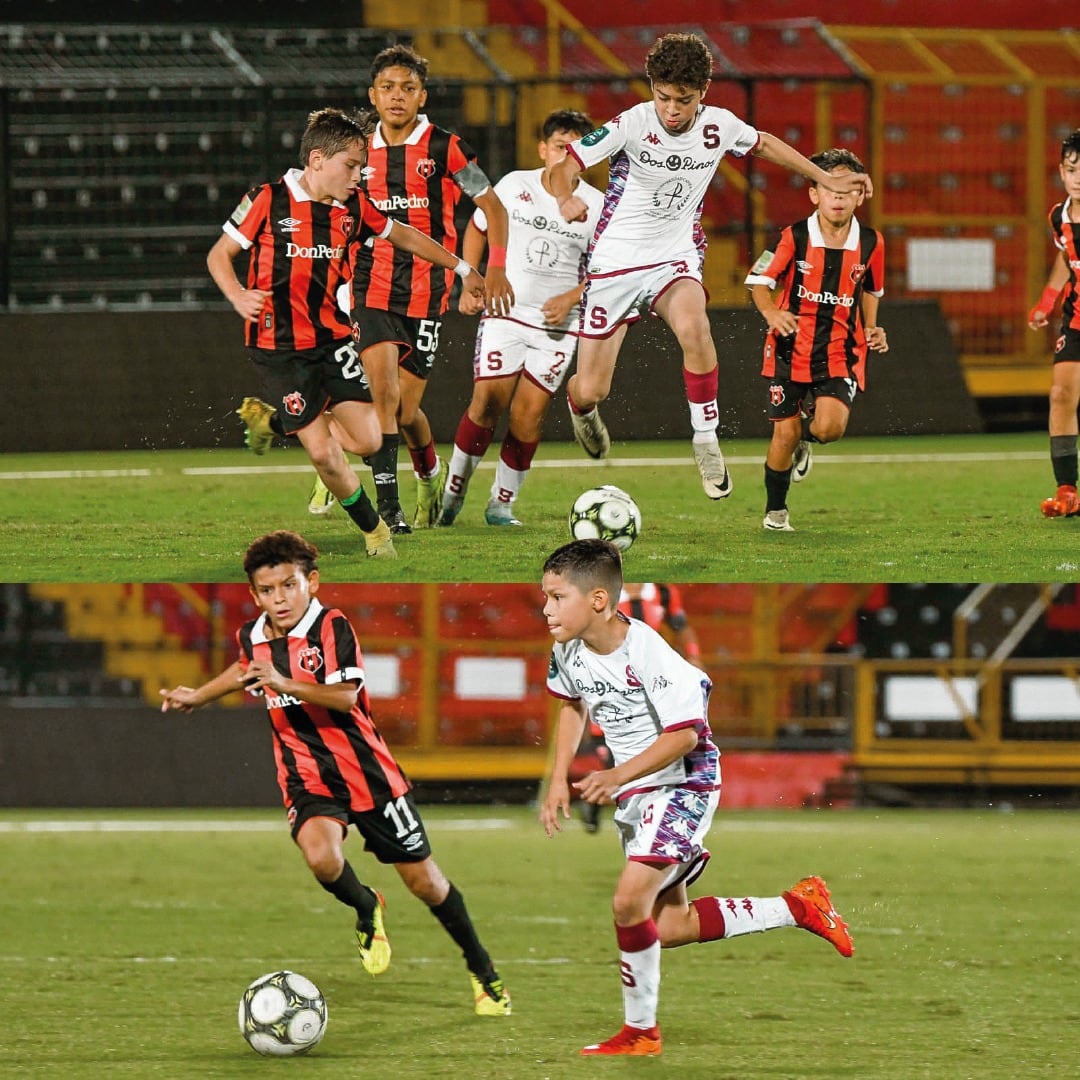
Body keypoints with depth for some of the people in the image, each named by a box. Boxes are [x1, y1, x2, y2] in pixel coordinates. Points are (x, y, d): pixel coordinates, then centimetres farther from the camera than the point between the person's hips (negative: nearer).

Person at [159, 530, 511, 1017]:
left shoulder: (331, 627, -14)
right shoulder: (251, 638, 3)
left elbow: (344, 697, -27)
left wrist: (283, 683, -37)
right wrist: (198, 696, 32)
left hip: (366, 770, -3)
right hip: (306, 775, 3)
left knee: (423, 879, 3)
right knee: (321, 856, -29)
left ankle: (481, 969, 25)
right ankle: (366, 910, 6)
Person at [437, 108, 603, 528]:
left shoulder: (595, 206, -3)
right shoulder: (514, 186, 0)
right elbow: (478, 228, 16)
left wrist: (571, 298, -11)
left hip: (557, 325, 0)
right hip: (504, 310, 0)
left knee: (529, 415, -3)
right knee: (487, 403, -8)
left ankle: (502, 503, 11)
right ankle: (453, 490, 9)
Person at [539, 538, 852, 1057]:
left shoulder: (646, 653, -27)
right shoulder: (567, 651, -5)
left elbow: (684, 734, -26)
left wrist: (618, 776, -34)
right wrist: (559, 777, 8)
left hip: (683, 781, -9)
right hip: (636, 792, 9)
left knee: (630, 900, -24)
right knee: (667, 927, 11)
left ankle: (639, 1030, -8)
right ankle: (799, 906, 23)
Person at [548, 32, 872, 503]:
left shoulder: (720, 127, -7)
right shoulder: (632, 124, -18)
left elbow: (765, 144, 16)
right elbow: (561, 169, -18)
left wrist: (828, 181, 18)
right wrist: (567, 200, -41)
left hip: (676, 259, 1)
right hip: (615, 262, -1)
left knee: (692, 325, -35)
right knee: (589, 392, -2)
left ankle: (706, 438, -17)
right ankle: (581, 408, 39)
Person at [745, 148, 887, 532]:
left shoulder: (870, 243, -2)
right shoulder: (794, 238, -10)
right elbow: (759, 281, -2)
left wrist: (871, 329, 3)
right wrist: (771, 313, -21)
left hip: (841, 354, 1)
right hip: (791, 350, -1)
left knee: (830, 428, -19)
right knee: (784, 434, 0)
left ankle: (806, 435, 20)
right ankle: (775, 511, 22)